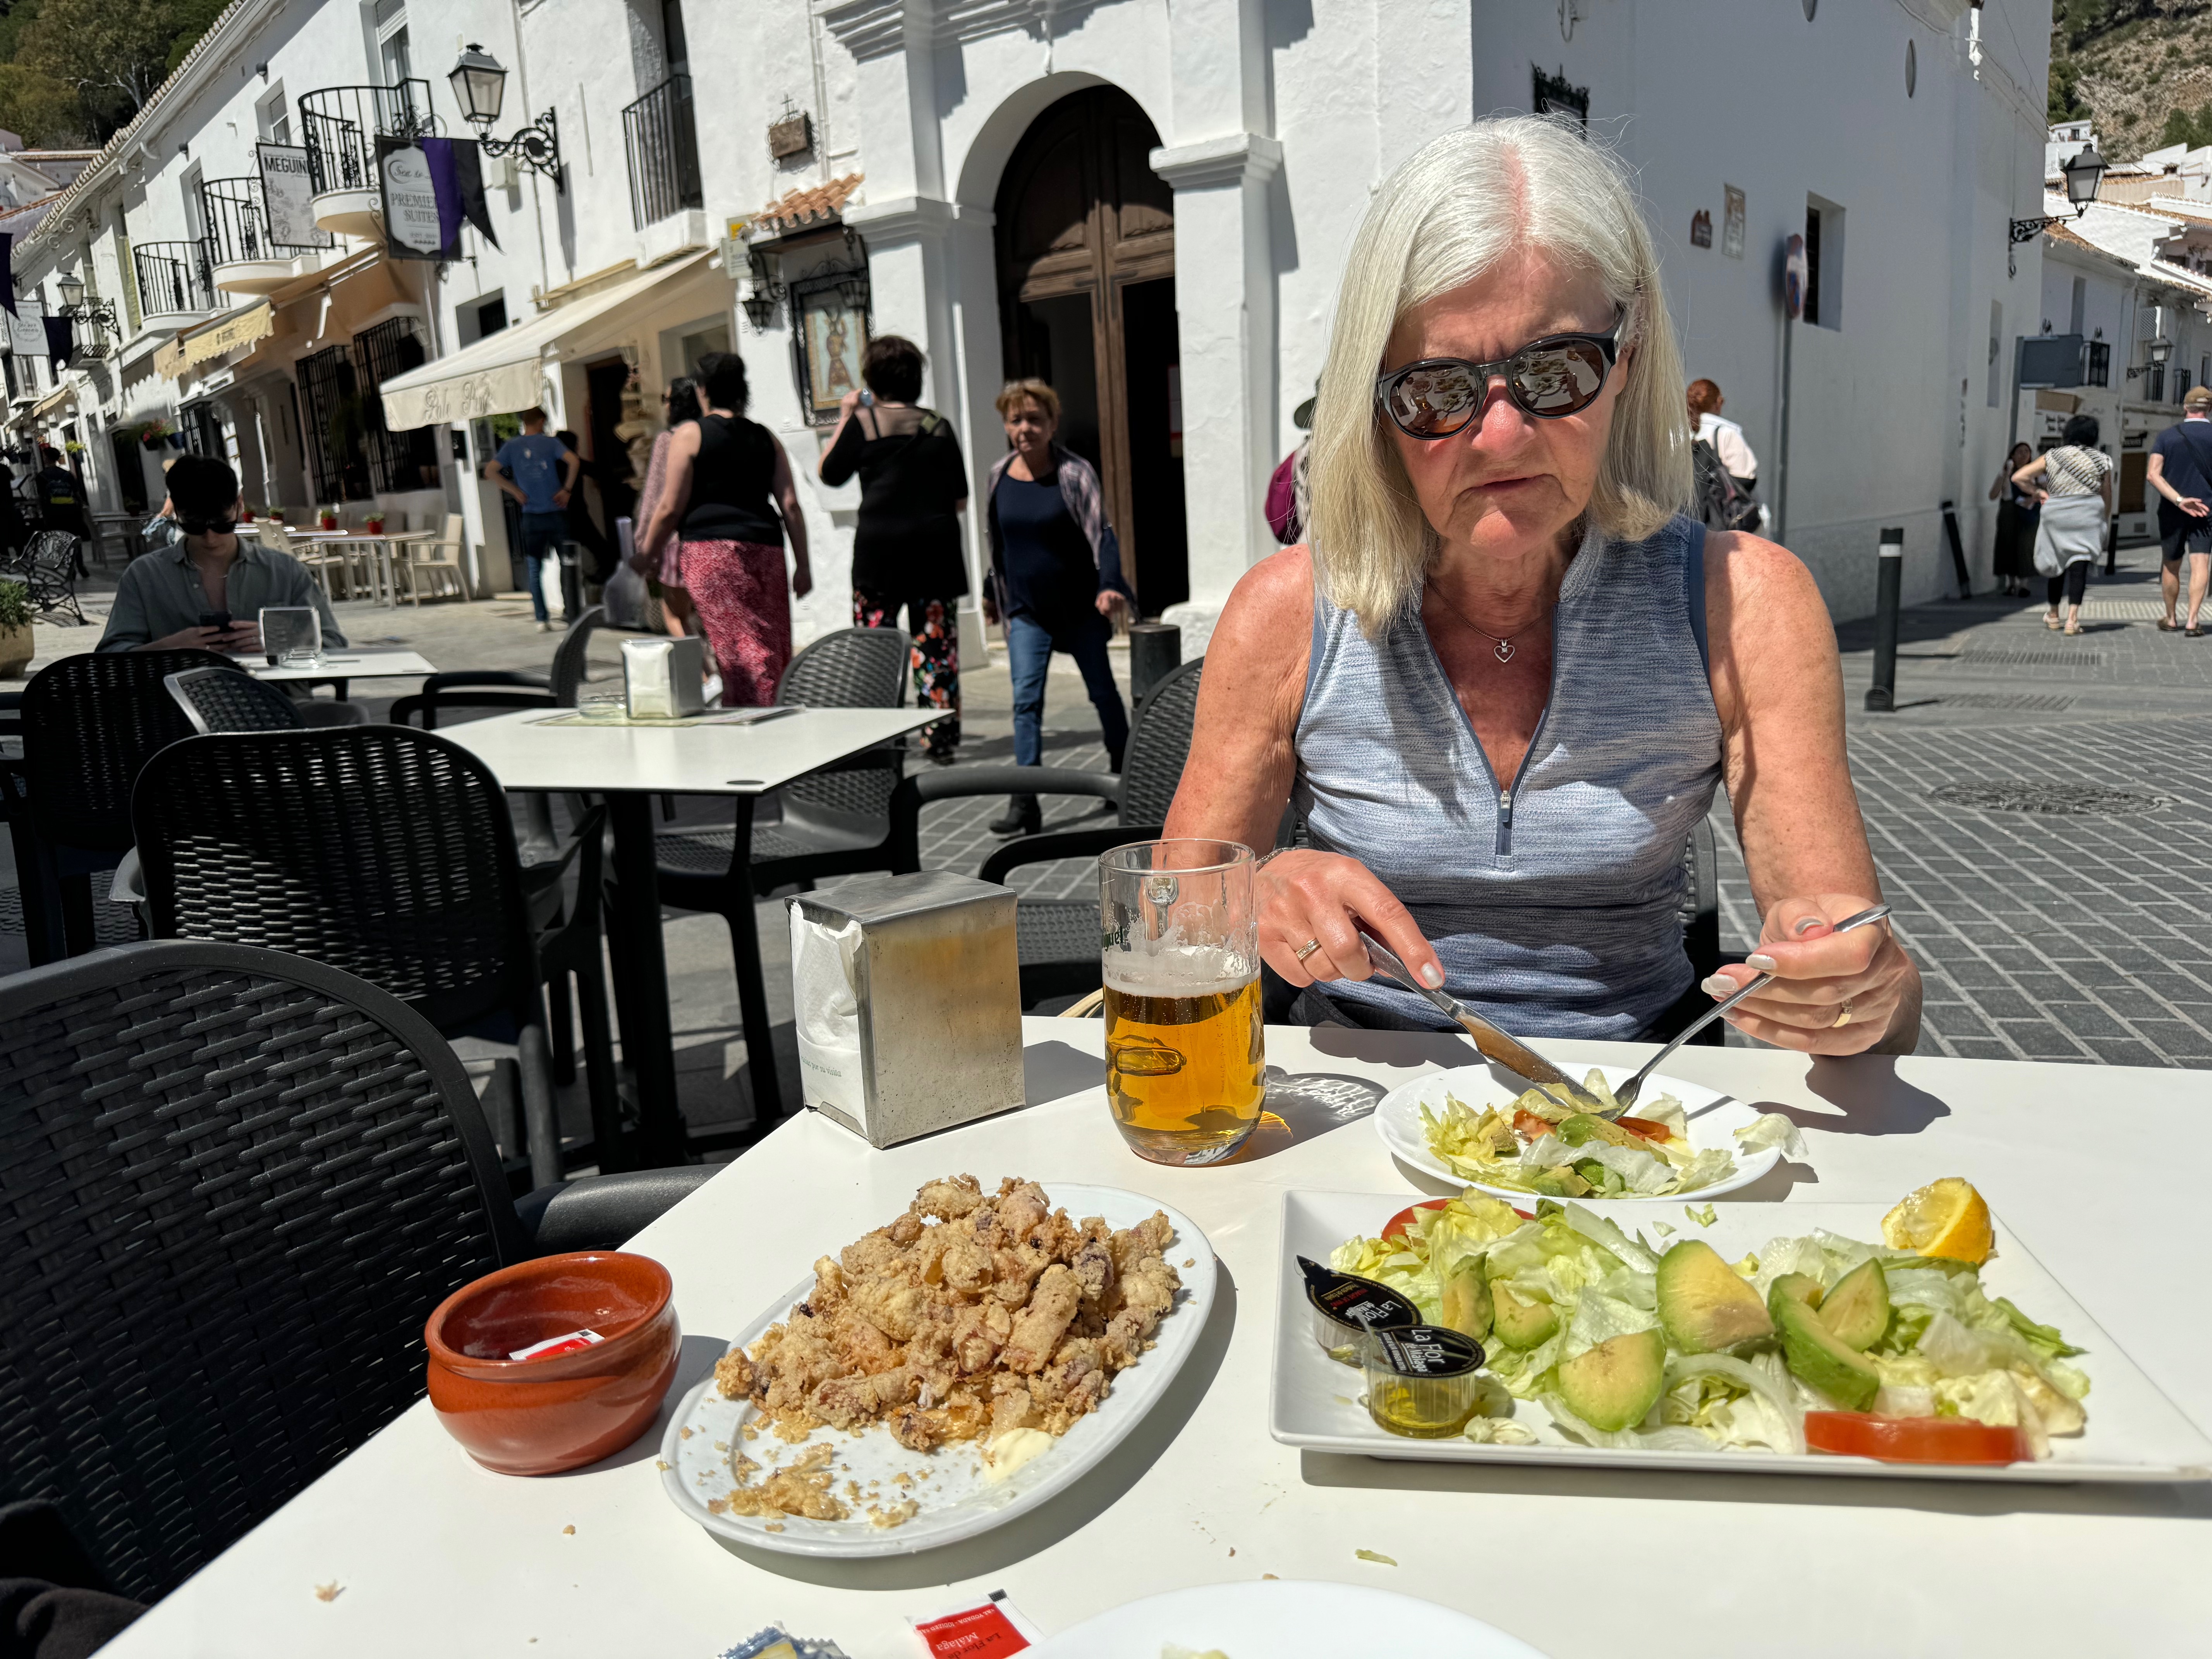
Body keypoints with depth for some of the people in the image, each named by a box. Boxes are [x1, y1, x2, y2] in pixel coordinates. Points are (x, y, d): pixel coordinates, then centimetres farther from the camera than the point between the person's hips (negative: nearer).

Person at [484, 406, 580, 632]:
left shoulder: (511, 446, 6)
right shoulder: (550, 442, 0)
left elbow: (490, 471, -3)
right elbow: (574, 461, -16)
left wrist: (516, 492, 2)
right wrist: (567, 490, -7)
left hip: (531, 517, 2)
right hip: (556, 513, -2)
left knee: (535, 571, 6)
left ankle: (542, 619, 1)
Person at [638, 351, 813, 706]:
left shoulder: (690, 434, 2)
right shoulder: (766, 438, 14)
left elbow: (670, 508, -1)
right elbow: (790, 506, 8)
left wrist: (645, 554, 11)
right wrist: (803, 565, 12)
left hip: (711, 549, -4)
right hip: (766, 551, 5)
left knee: (738, 651, -9)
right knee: (772, 647, 10)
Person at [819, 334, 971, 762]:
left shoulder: (863, 422, -2)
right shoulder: (940, 427, 5)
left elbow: (829, 474, 10)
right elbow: (960, 501, 7)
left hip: (879, 550, -2)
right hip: (936, 550, 2)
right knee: (937, 646, 4)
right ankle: (941, 740, 6)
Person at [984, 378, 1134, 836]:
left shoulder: (1074, 473, -10)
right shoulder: (1000, 475, 3)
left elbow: (1101, 533, -17)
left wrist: (1109, 585, -33)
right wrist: (1004, 604, 16)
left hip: (1079, 606, -2)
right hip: (1028, 610, 2)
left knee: (1102, 691, 12)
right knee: (1026, 700, -9)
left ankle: (1122, 773, 33)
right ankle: (1025, 803, -11)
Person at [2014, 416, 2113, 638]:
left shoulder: (2052, 457, 7)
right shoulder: (2101, 460, 7)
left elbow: (2018, 477, -1)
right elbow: (2107, 496, 12)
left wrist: (2038, 493, 11)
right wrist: (2105, 522, 23)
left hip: (2056, 512, 1)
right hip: (2088, 512, -1)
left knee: (2057, 562, 15)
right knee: (2079, 563, -5)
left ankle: (2053, 615, 28)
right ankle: (2073, 617, -20)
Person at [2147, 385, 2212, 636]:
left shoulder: (2166, 436, 0)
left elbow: (2153, 475, -12)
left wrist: (2179, 500, -14)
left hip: (2171, 512, 1)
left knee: (2171, 566, 14)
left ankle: (2171, 619, 25)